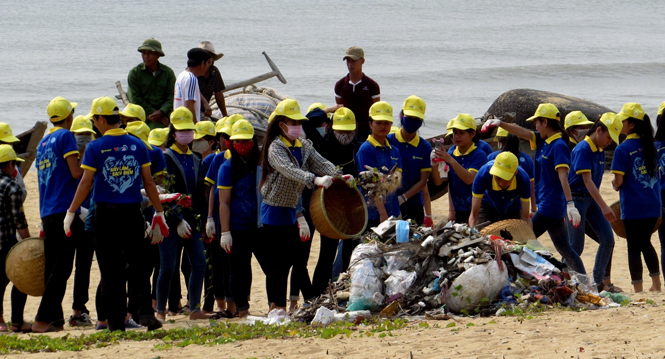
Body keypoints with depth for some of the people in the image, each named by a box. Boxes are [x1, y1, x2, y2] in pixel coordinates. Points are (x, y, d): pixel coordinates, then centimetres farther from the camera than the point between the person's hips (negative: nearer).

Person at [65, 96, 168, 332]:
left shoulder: (95, 148, -6)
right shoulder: (137, 145, 4)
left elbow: (85, 184, -6)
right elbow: (149, 182, 5)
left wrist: (71, 212, 3)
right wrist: (159, 212, 12)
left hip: (106, 214, -2)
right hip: (133, 213, 2)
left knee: (111, 270, 4)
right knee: (138, 265, 8)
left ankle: (116, 321, 3)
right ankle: (145, 311, -9)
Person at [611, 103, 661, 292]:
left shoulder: (623, 149, -13)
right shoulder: (649, 146, 7)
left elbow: (618, 181, -15)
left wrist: (615, 184, 8)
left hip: (633, 207, -6)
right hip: (653, 205, 6)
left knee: (634, 247, 2)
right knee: (645, 242, 21)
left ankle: (638, 290, 3)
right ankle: (656, 284, 22)